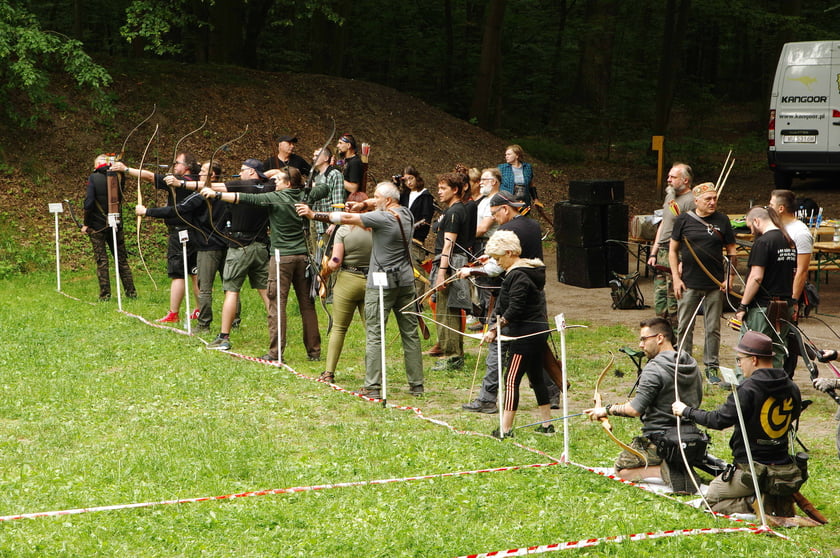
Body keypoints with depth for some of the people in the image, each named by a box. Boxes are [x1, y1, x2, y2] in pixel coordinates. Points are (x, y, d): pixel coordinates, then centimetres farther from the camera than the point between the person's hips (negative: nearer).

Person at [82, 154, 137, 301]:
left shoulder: (94, 178, -11)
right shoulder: (117, 177, -1)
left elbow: (89, 202, -14)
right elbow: (120, 198, 5)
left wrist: (86, 223, -6)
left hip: (98, 226, -4)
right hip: (116, 225, 4)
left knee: (101, 261, 2)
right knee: (122, 259, 12)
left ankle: (105, 294, 0)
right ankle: (131, 291, 13)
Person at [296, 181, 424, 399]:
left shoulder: (382, 217, -15)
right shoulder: (405, 214, 8)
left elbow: (346, 218, -14)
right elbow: (382, 203, 27)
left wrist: (313, 215, -9)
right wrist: (363, 204, 12)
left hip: (381, 284, -7)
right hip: (406, 282, 7)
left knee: (374, 335, -5)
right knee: (410, 334, 10)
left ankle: (372, 387, -9)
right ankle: (417, 385, 12)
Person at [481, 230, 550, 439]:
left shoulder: (518, 276, -17)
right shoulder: (531, 270, 15)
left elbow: (514, 308, -24)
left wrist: (497, 326, -20)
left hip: (526, 334, -11)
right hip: (538, 330, 11)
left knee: (511, 379, -9)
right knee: (536, 378, 17)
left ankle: (505, 429, -11)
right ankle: (547, 424, 23)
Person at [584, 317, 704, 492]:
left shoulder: (654, 369, -20)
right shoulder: (692, 365, 6)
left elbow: (635, 409, -24)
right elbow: (696, 400, 18)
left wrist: (608, 409, -11)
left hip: (659, 441, -8)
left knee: (622, 469, 9)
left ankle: (664, 471, -14)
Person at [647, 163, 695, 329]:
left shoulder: (690, 201, -13)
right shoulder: (670, 195, 17)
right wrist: (653, 253, 18)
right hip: (661, 253, 9)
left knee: (673, 302, -6)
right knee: (659, 300, 13)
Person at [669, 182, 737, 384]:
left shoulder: (721, 220, 3)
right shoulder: (683, 220, 0)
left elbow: (731, 252, 9)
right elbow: (673, 250, 5)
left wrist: (729, 278, 0)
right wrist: (676, 278, -2)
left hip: (715, 285, 1)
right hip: (689, 284, -1)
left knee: (713, 329, 6)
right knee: (685, 327, 4)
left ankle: (712, 368, 15)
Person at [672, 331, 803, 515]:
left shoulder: (747, 390, -19)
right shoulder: (792, 388, 1)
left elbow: (719, 420, -17)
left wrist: (687, 411, -3)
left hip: (753, 470, -7)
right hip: (785, 470, 7)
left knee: (711, 498, 11)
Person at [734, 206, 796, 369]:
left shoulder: (763, 242, -14)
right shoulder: (789, 241, 12)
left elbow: (756, 278, -19)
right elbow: (794, 274, 18)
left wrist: (743, 305, -14)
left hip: (762, 307, -8)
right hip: (785, 307, 8)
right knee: (777, 354, 12)